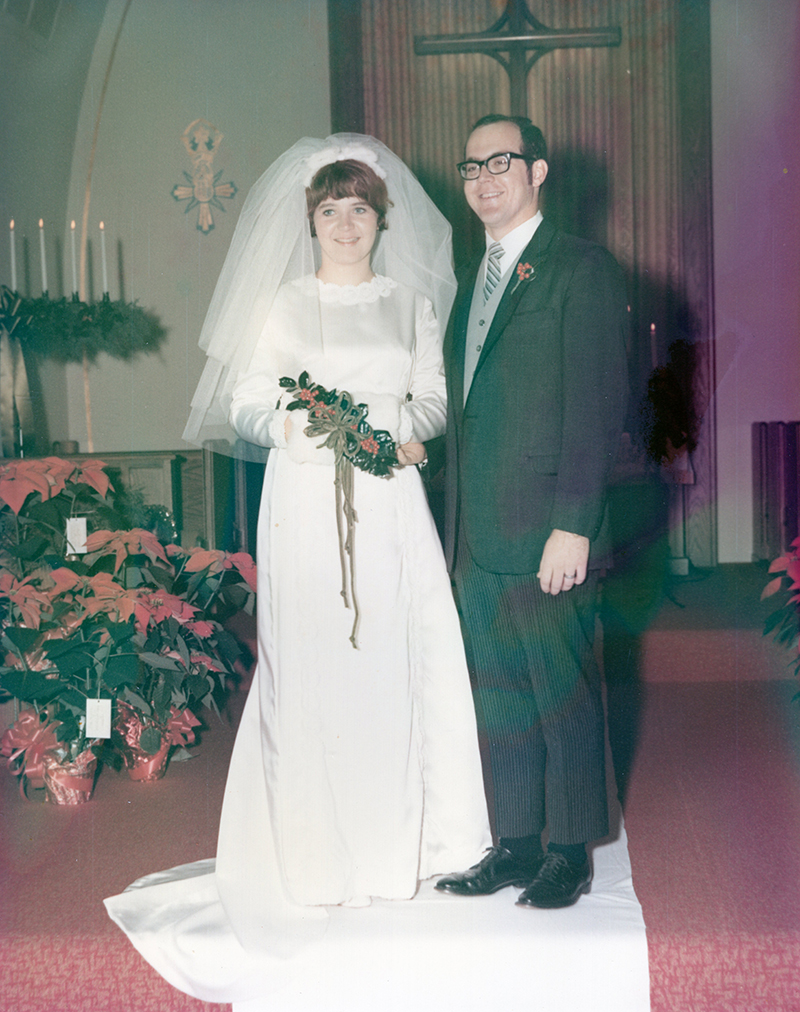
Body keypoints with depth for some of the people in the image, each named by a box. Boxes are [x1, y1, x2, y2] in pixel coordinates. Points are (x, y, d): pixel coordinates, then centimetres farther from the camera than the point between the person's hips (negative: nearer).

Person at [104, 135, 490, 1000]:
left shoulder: (411, 301, 11)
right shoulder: (283, 305, 5)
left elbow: (432, 397, 11)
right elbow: (246, 404, 2)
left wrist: (401, 433, -9)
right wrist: (289, 425, -18)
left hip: (391, 504, 2)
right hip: (308, 500, -2)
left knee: (400, 660, 2)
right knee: (310, 666, -3)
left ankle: (402, 836, 18)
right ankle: (319, 851, 9)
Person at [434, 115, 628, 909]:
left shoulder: (581, 269, -6)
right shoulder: (474, 279, 17)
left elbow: (597, 407, -13)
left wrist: (572, 525, -18)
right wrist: (455, 526, 13)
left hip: (544, 535, -7)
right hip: (476, 537, 7)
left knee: (564, 694, 4)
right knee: (500, 696, 13)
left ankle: (570, 856, 19)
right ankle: (516, 846, 26)